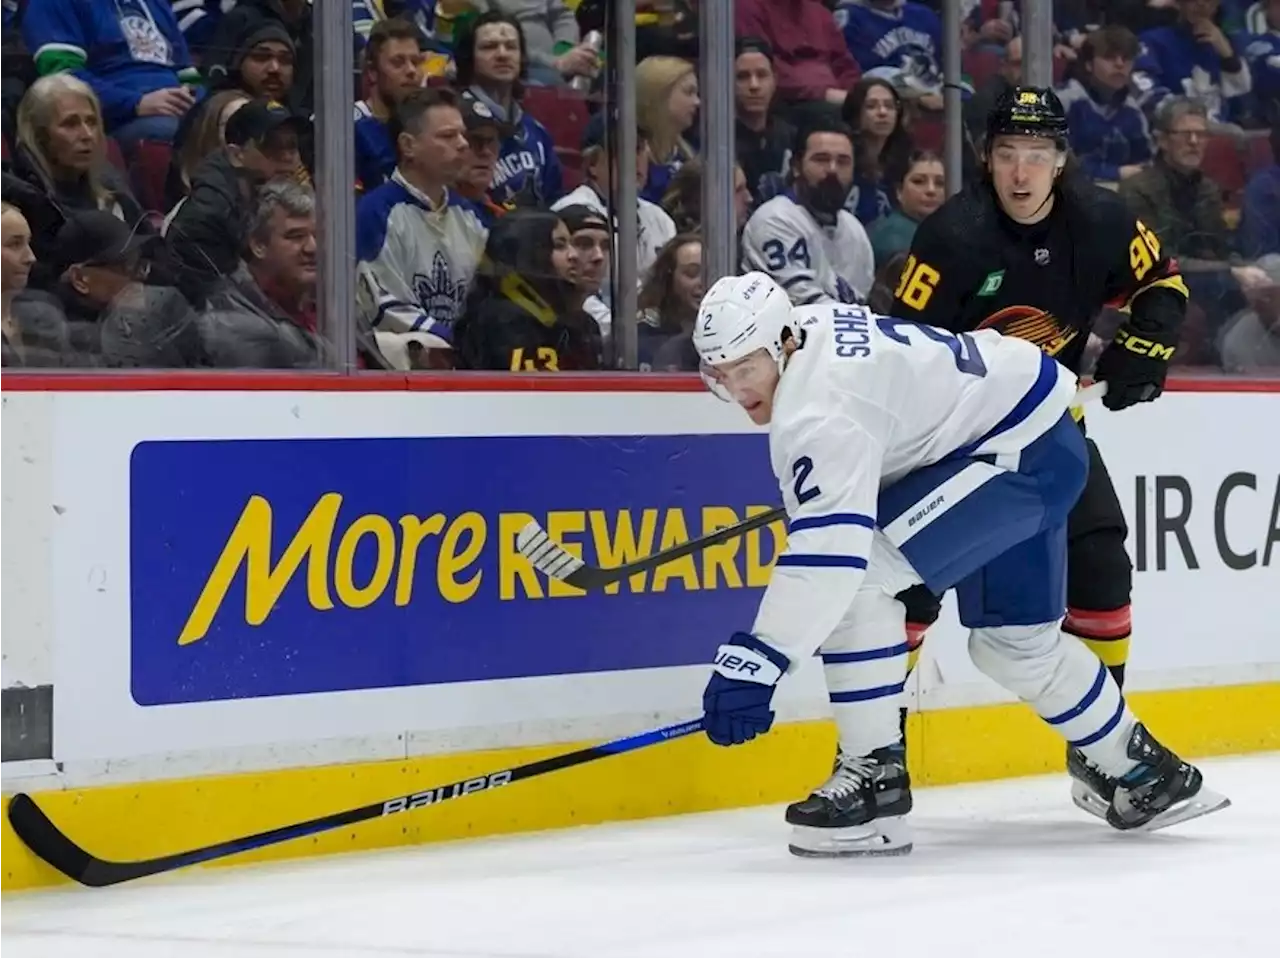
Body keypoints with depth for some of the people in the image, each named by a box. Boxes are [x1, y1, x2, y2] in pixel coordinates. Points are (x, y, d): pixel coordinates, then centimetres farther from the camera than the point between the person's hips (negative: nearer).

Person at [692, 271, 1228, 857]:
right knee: (1015, 642, 23)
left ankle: (874, 779, -16)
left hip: (1023, 453, -11)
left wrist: (754, 661, -41)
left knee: (856, 575, -21)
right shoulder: (813, 328, 2)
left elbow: (830, 549, -37)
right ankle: (1148, 775, 41)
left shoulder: (822, 401, -27)